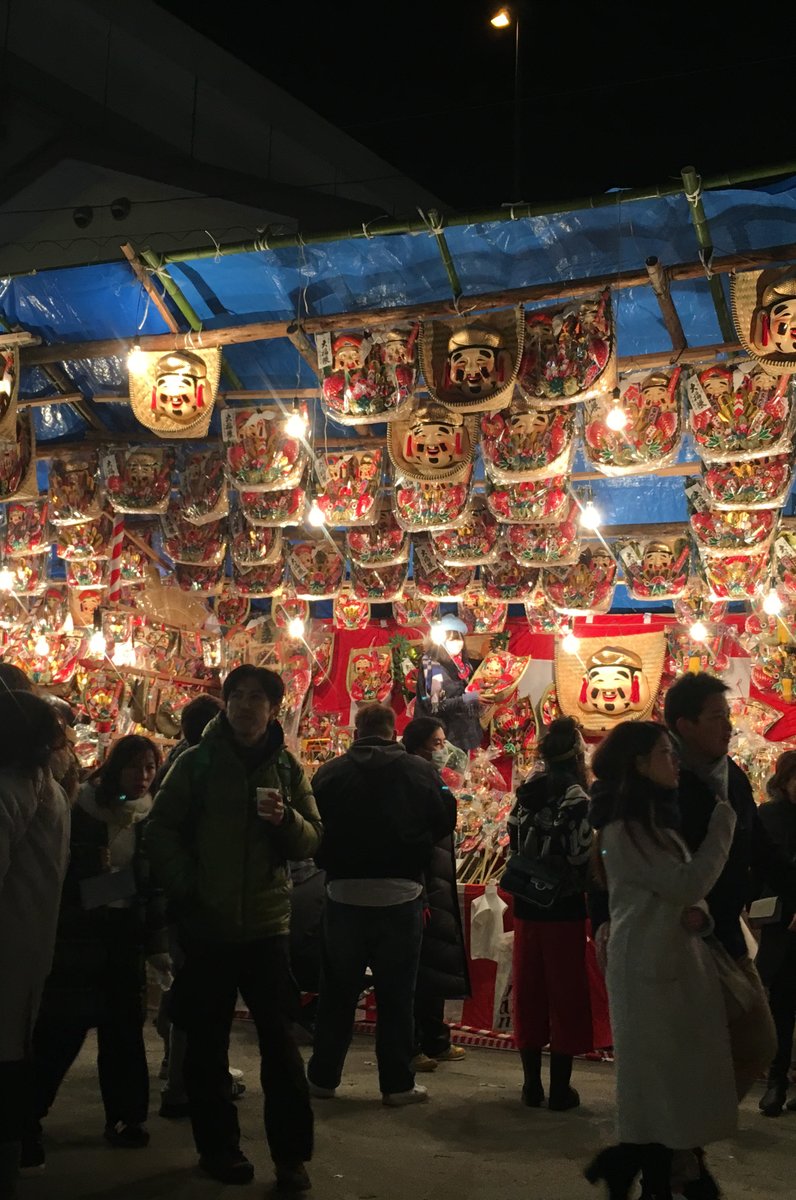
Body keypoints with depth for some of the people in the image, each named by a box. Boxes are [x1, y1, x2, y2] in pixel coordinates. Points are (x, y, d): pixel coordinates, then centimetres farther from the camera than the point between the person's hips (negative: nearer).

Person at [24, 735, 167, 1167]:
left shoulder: (150, 819, 5)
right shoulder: (81, 809, -6)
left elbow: (155, 886, 9)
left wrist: (157, 943, 6)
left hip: (126, 937, 4)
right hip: (77, 935, -3)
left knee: (123, 1029, 9)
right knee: (60, 1030, -5)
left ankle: (124, 1117, 21)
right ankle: (26, 1120, 7)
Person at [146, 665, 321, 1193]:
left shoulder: (287, 767, 6)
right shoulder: (196, 763, 1)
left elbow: (312, 841, 4)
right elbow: (162, 830, 1)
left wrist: (286, 818, -17)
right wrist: (186, 887, -10)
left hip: (267, 922, 1)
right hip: (206, 924, 0)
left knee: (280, 1039, 3)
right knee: (207, 1041, 8)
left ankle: (292, 1153, 13)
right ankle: (218, 1145, 24)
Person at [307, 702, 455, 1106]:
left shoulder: (330, 773, -2)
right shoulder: (419, 770, -3)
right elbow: (445, 819, 0)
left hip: (345, 893, 1)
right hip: (401, 894, -1)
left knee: (337, 992, 13)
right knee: (396, 995, 8)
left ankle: (322, 1076, 20)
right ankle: (397, 1083, 11)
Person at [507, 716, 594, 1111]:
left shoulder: (526, 792, 3)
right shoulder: (574, 797, -13)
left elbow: (515, 844, 8)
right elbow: (582, 859, -16)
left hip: (526, 908, 5)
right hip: (564, 911, -5)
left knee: (529, 992, 13)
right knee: (565, 994, 5)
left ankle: (531, 1085, 20)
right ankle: (560, 1089, 10)